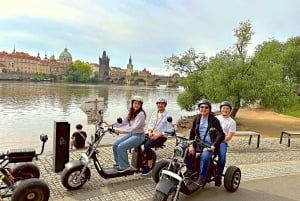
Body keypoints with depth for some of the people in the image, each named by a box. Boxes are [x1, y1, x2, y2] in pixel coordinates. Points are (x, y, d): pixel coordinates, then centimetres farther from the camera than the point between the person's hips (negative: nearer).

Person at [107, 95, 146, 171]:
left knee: (121, 147, -22)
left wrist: (123, 131, -37)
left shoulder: (141, 114, -17)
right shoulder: (131, 113, 9)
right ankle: (118, 163, 15)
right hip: (131, 134, 8)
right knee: (115, 145, -1)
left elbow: (135, 127, -27)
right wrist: (112, 125, 0)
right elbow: (123, 121, 10)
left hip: (139, 136, -8)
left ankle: (125, 166, -6)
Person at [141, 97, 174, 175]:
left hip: (161, 137, -6)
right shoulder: (154, 113, 13)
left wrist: (158, 135, -18)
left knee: (147, 145, -28)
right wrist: (149, 131, -2)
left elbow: (169, 130, -11)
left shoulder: (168, 115, -6)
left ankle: (149, 166, -11)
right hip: (152, 135, 6)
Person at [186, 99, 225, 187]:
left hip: (209, 144, -5)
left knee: (205, 156, -34)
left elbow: (221, 135, -15)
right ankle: (190, 172, 1)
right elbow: (192, 133, 6)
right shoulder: (197, 118, 6)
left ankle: (202, 178, -14)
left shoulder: (214, 120, -8)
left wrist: (213, 146, -26)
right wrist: (191, 145, -9)